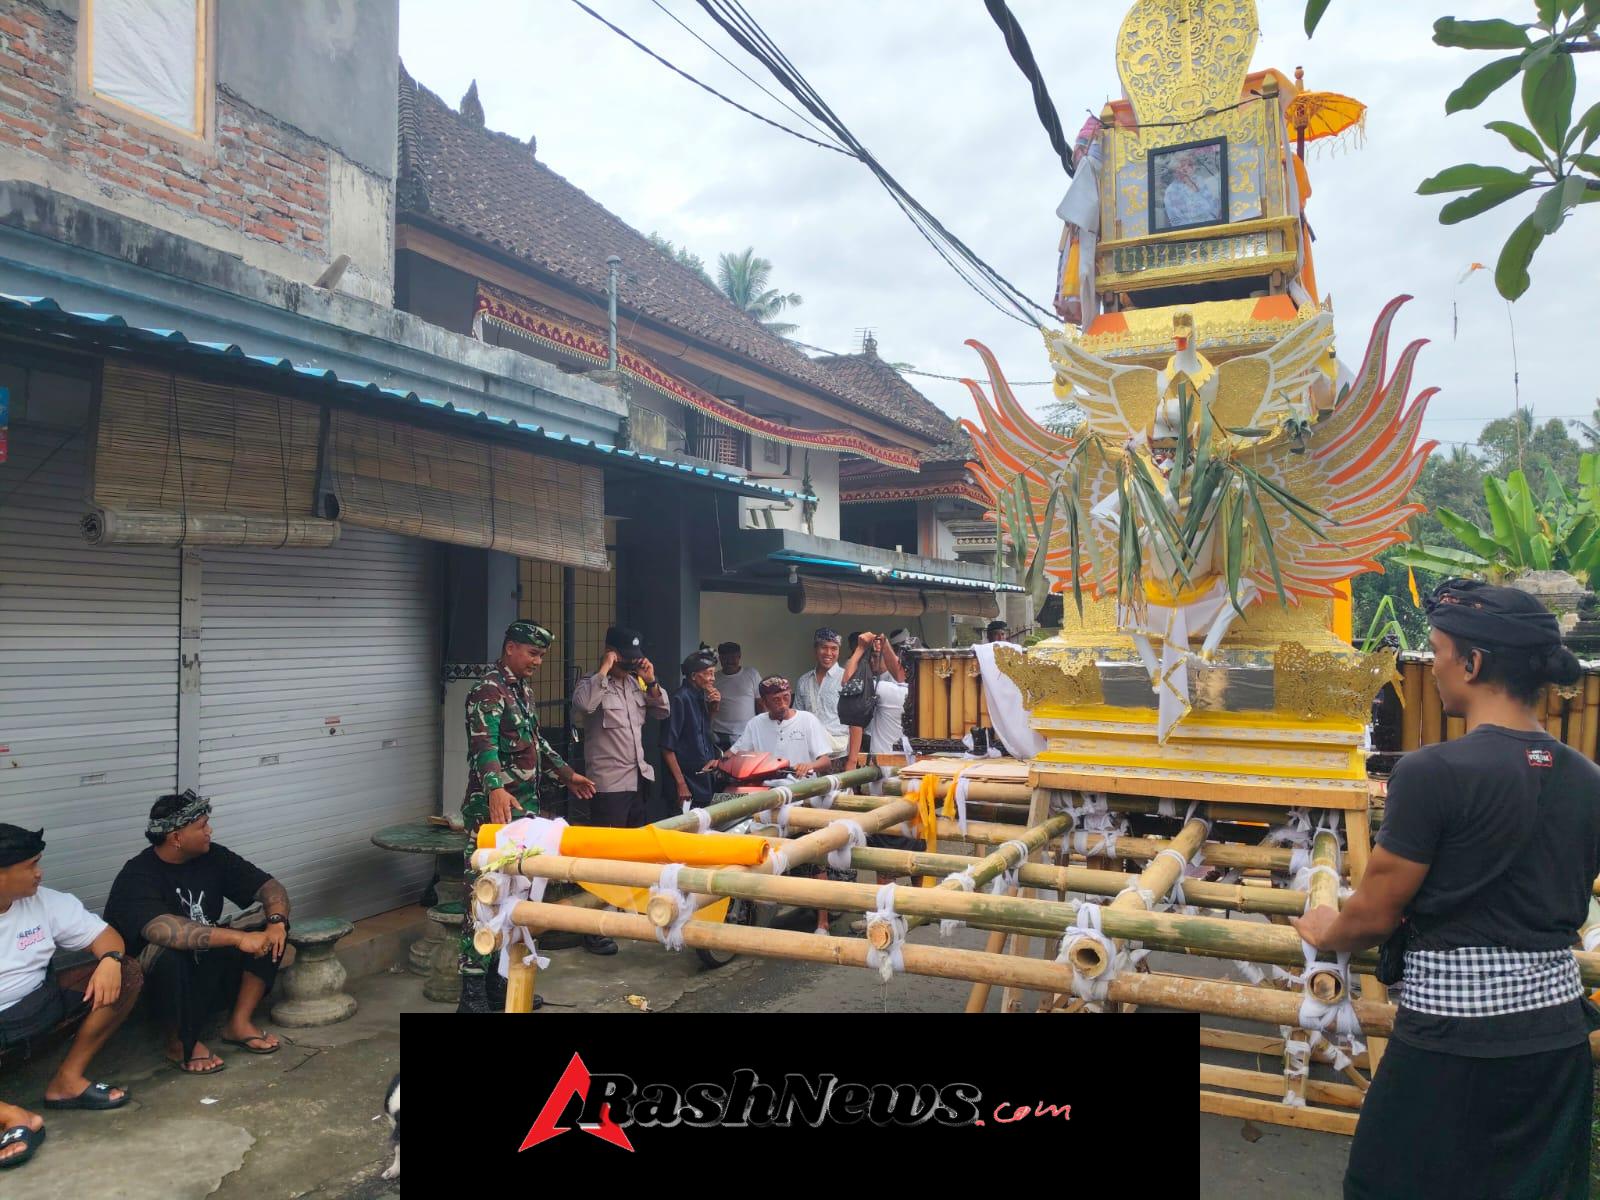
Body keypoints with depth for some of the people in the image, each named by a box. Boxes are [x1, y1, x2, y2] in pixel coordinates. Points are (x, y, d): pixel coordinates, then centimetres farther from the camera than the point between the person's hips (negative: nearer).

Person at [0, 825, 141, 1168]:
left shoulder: (45, 902, 1)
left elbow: (103, 934, 4)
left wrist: (110, 959, -22)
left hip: (39, 1005, 6)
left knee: (126, 972, -9)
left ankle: (68, 1079, -10)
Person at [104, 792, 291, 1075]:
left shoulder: (214, 857, -4)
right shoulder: (137, 877, -23)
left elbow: (270, 886, -3)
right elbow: (162, 929, -41)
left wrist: (277, 922, -26)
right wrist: (239, 938, -45)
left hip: (207, 965, 6)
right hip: (151, 977, -6)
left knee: (271, 936, -12)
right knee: (168, 952, -38)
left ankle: (239, 1023, -5)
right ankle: (180, 1043, -15)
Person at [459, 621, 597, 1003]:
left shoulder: (522, 691, 18)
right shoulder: (488, 692, -12)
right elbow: (483, 745, -27)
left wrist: (566, 774, 28)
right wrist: (496, 789, -42)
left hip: (524, 811, 10)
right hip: (494, 810, -9)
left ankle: (499, 980, 22)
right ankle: (473, 992, -4)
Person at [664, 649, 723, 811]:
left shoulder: (702, 696, 9)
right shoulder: (680, 699, -14)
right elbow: (668, 747, -16)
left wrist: (715, 707, 6)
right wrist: (681, 783, -18)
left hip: (706, 780, 8)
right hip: (689, 782, -8)